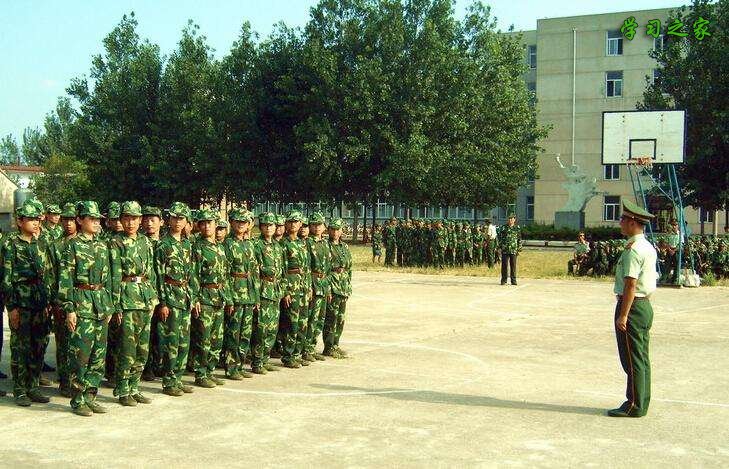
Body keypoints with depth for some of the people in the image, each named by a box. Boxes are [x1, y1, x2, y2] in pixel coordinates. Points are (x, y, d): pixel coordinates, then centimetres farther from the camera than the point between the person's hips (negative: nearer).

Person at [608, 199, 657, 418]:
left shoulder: (633, 250, -18)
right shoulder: (648, 247, 13)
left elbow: (630, 285, -22)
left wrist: (623, 316, -21)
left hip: (632, 306, -10)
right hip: (645, 305, 10)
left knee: (632, 360, -3)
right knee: (642, 358, 14)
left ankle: (634, 406, 3)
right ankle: (641, 404, 21)